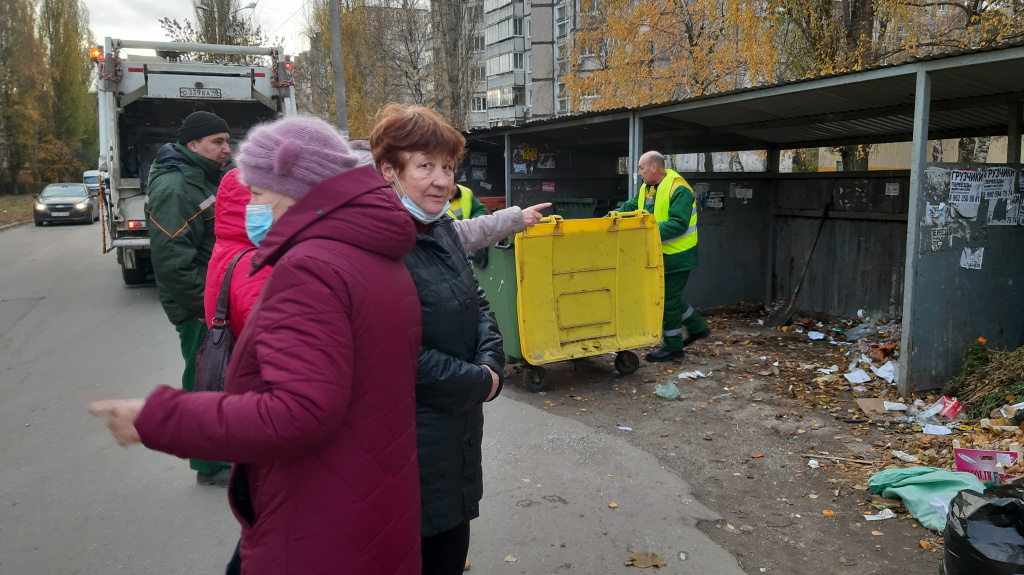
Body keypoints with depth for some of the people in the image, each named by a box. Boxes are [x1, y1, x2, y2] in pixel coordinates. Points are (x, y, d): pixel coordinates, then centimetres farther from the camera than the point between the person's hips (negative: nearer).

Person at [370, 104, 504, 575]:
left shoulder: (441, 228, 6)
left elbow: (476, 302, 14)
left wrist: (491, 363, -4)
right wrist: (482, 383, -14)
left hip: (459, 430, 8)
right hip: (414, 444, -8)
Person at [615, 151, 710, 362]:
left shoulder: (679, 189, -20)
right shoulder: (647, 189, 7)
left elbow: (679, 224, -28)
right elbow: (628, 209, 9)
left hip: (677, 255, -9)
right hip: (661, 254, 9)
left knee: (669, 300, -2)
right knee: (667, 295, 18)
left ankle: (672, 348, 13)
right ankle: (697, 327, 35)